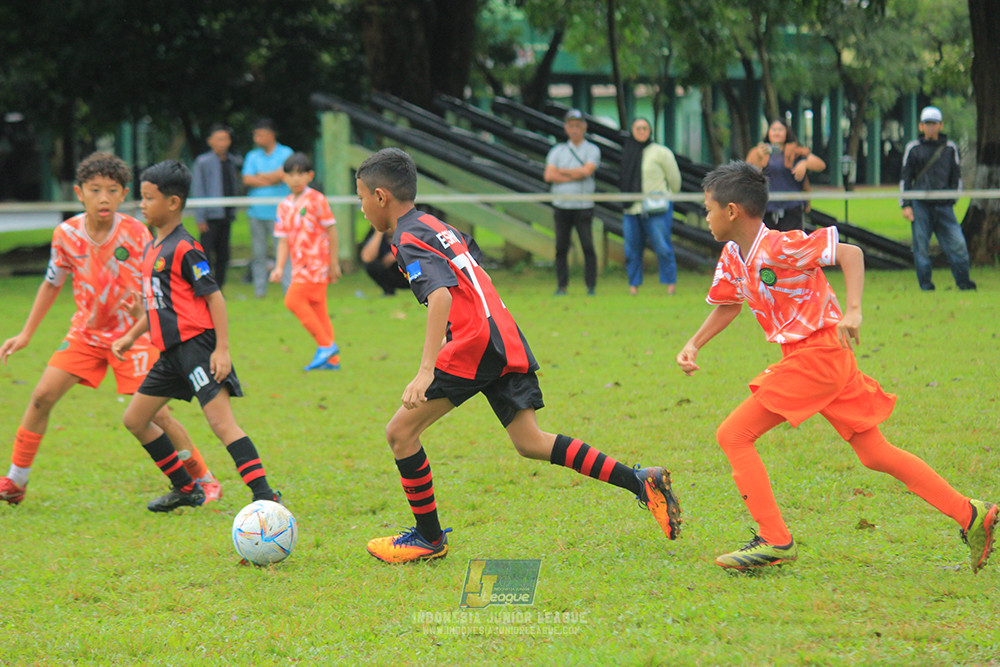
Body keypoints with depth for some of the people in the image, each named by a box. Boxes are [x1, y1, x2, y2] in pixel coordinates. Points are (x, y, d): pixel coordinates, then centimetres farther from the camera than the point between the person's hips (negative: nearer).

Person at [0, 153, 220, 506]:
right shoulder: (67, 234, -8)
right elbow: (52, 283, 8)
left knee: (154, 413, -11)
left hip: (132, 332, -3)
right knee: (42, 396, -7)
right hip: (85, 332, 3)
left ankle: (204, 480, 4)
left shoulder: (135, 232, -16)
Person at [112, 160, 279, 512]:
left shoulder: (184, 248, -12)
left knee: (220, 419, -18)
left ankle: (265, 496, -23)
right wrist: (131, 336, 23)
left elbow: (214, 297, -15)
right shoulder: (152, 248, 16)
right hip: (171, 351, 10)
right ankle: (186, 488, 24)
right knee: (134, 419, 14)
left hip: (196, 344, -10)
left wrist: (222, 349, -20)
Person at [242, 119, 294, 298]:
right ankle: (259, 290, 9)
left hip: (278, 212, -4)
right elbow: (247, 180, 1)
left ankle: (289, 288, -9)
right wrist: (270, 180, -6)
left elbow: (282, 175, -14)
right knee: (259, 253, 4)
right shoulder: (252, 156, 14)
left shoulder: (286, 153, 2)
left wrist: (260, 176, -1)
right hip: (257, 212, 4)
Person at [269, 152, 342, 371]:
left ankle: (325, 345, -10)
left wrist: (334, 263, -7)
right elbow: (284, 239, 11)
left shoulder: (316, 200, -7)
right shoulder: (285, 206, 11)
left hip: (316, 261, -7)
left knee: (294, 300, -16)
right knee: (317, 309, 7)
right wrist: (279, 268, -1)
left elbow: (331, 230, -6)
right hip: (300, 265, 7)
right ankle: (331, 359, 11)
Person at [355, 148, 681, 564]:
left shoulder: (408, 239, -7)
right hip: (507, 341, 9)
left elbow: (440, 295, -23)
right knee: (531, 443, 8)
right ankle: (641, 482, -1)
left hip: (474, 343, -9)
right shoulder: (436, 225, 21)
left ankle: (428, 538, 7)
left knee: (401, 431, 0)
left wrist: (425, 372, -30)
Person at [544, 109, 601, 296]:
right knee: (561, 248, 2)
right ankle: (562, 286, 7)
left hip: (583, 207, -2)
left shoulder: (592, 150, 5)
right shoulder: (557, 151, 11)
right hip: (561, 207, 2)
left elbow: (586, 171, -14)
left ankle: (591, 286, -1)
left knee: (588, 248, -5)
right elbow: (549, 176, -4)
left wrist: (561, 171, -6)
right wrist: (576, 176, -10)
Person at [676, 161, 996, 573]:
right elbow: (727, 304, 27)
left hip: (819, 353, -9)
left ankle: (775, 540, -9)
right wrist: (693, 345, 14)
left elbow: (850, 253, -19)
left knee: (734, 434, -9)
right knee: (876, 454, 10)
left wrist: (853, 311, -29)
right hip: (804, 357, 9)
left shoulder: (778, 248, -18)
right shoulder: (733, 257, 9)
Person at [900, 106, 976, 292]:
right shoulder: (913, 148, 7)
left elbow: (956, 176, 20)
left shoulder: (950, 147, 12)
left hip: (944, 205, 1)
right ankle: (925, 283, 5)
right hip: (920, 204, -1)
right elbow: (905, 178, 9)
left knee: (957, 242, -7)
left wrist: (952, 199, 11)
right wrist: (906, 205, 1)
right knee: (921, 245, -3)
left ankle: (963, 280, 2)